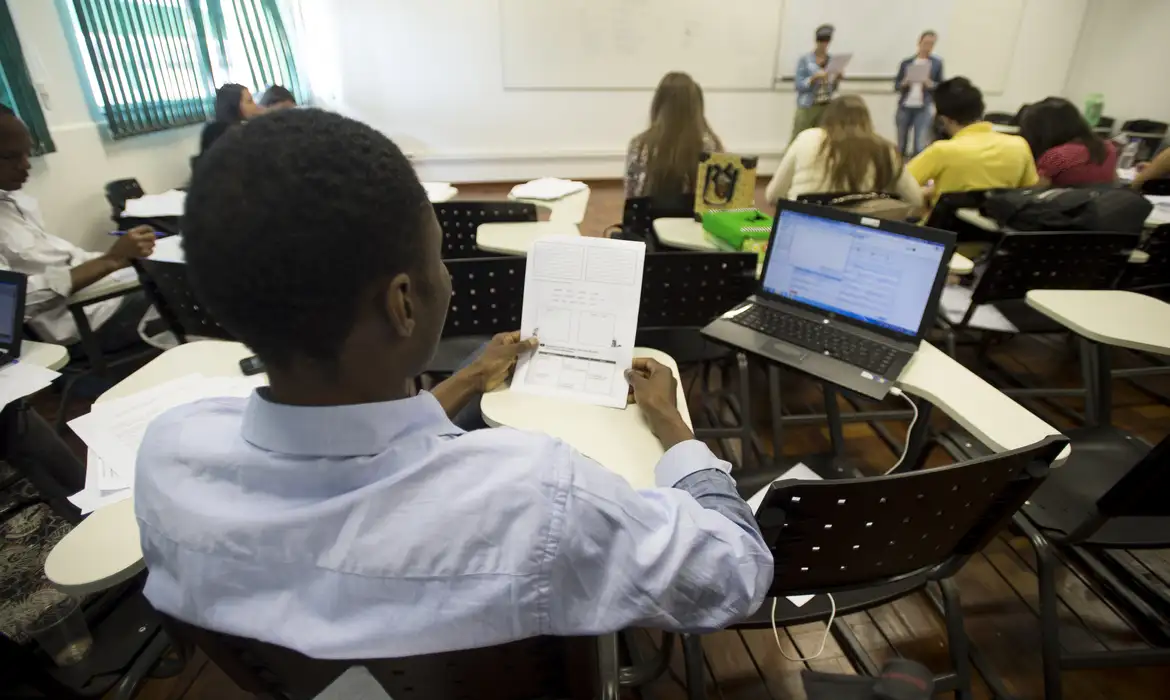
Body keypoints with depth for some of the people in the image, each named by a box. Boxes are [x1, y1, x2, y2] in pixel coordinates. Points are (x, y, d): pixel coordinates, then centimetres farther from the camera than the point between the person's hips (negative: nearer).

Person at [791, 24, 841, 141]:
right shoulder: (804, 60, -4)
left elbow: (833, 88, 13)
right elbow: (799, 85, -9)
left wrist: (837, 79, -6)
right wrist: (815, 77, -21)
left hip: (826, 107, 4)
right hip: (807, 107, -4)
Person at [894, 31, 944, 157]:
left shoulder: (937, 63, 6)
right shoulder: (906, 62, 8)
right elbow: (896, 85, 8)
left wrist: (929, 83, -12)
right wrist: (905, 83, -12)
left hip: (924, 108, -1)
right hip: (905, 107, 1)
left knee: (920, 145, -10)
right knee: (901, 145, 7)